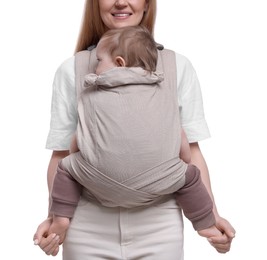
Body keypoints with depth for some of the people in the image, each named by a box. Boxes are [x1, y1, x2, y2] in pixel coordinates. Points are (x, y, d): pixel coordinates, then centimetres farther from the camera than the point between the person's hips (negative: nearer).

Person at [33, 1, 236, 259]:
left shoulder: (177, 66, 2)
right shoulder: (71, 70, 2)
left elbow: (190, 149, 3)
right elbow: (61, 153, 2)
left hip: (159, 225, 0)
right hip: (88, 226, 0)